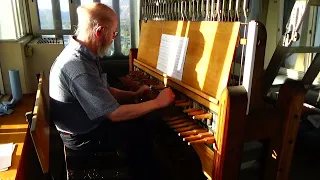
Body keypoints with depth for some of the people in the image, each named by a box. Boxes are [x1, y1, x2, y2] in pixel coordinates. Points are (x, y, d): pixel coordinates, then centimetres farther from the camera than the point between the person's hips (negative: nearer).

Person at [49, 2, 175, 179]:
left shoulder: (80, 54, -2)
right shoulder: (79, 67, -34)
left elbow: (104, 91, 9)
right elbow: (115, 114, -31)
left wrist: (135, 94, 6)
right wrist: (158, 102, -22)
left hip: (85, 122, 9)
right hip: (82, 135, -9)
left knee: (140, 123, 14)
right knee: (142, 136, -3)